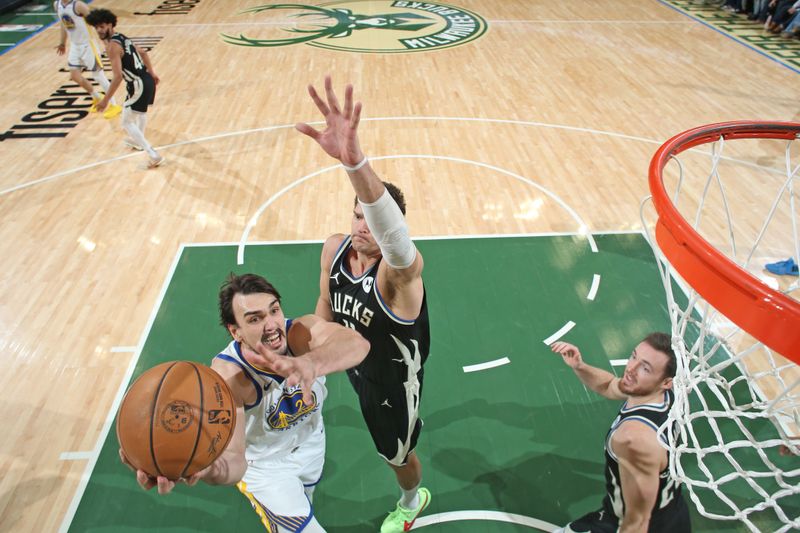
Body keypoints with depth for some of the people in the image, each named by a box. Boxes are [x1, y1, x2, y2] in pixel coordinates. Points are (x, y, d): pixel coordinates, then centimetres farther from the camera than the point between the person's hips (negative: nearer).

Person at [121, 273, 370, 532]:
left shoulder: (303, 332, -33)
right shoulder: (227, 376, -37)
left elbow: (357, 343, -54)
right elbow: (234, 458, -49)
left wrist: (310, 363, -75)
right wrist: (208, 467, -73)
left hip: (310, 440, 3)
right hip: (263, 463, -3)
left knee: (303, 504, 30)